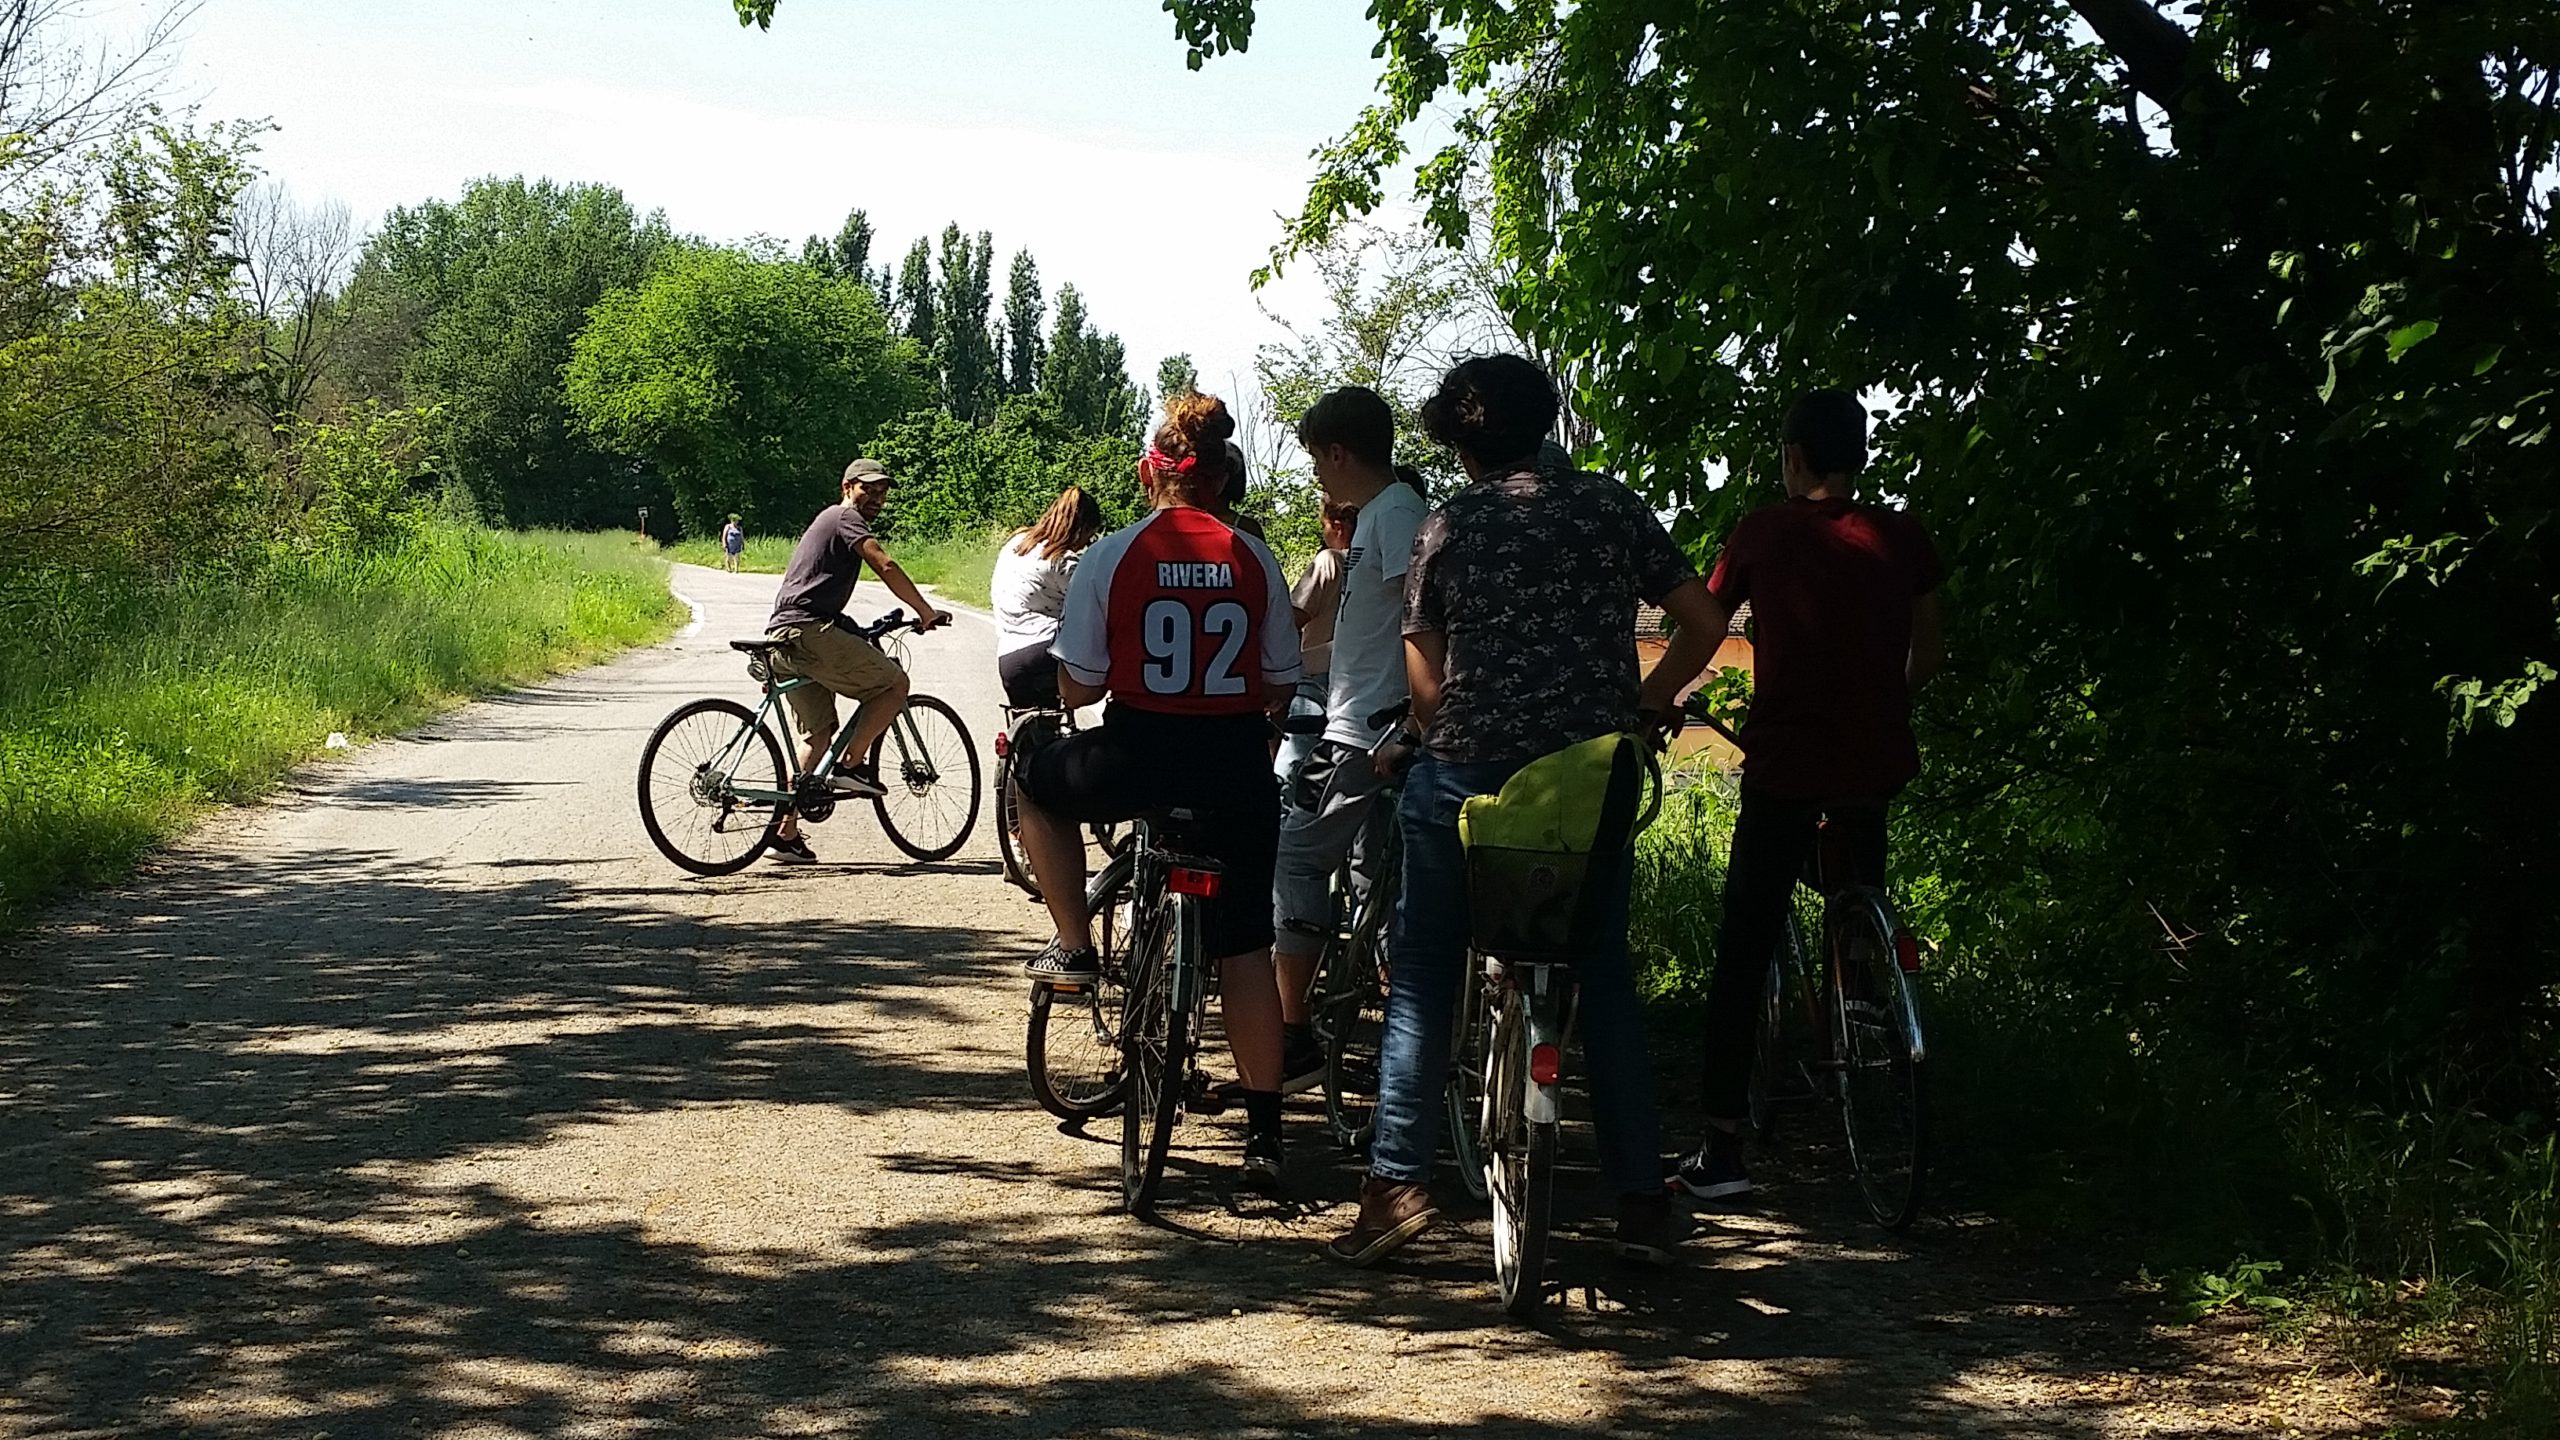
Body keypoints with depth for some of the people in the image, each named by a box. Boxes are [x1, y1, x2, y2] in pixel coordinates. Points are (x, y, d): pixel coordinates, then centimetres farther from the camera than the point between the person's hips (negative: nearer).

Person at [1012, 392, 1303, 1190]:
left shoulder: (1111, 556, -4)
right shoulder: (1254, 560, 2)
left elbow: (1077, 687, -4)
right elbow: (1280, 687, 6)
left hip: (1137, 757, -2)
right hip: (1235, 766, 2)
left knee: (1039, 781, 31)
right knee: (1244, 946, 10)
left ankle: (1074, 946, 24)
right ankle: (1264, 1131, 10)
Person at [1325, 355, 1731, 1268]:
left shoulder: (1449, 527, 1)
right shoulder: (1612, 507, 5)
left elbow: (1423, 680, -2)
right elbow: (1702, 625, 4)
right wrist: (1635, 710, 15)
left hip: (1466, 773, -2)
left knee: (1423, 977, 9)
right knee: (1606, 977, 13)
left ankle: (1397, 1183, 2)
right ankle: (1642, 1203, 11)